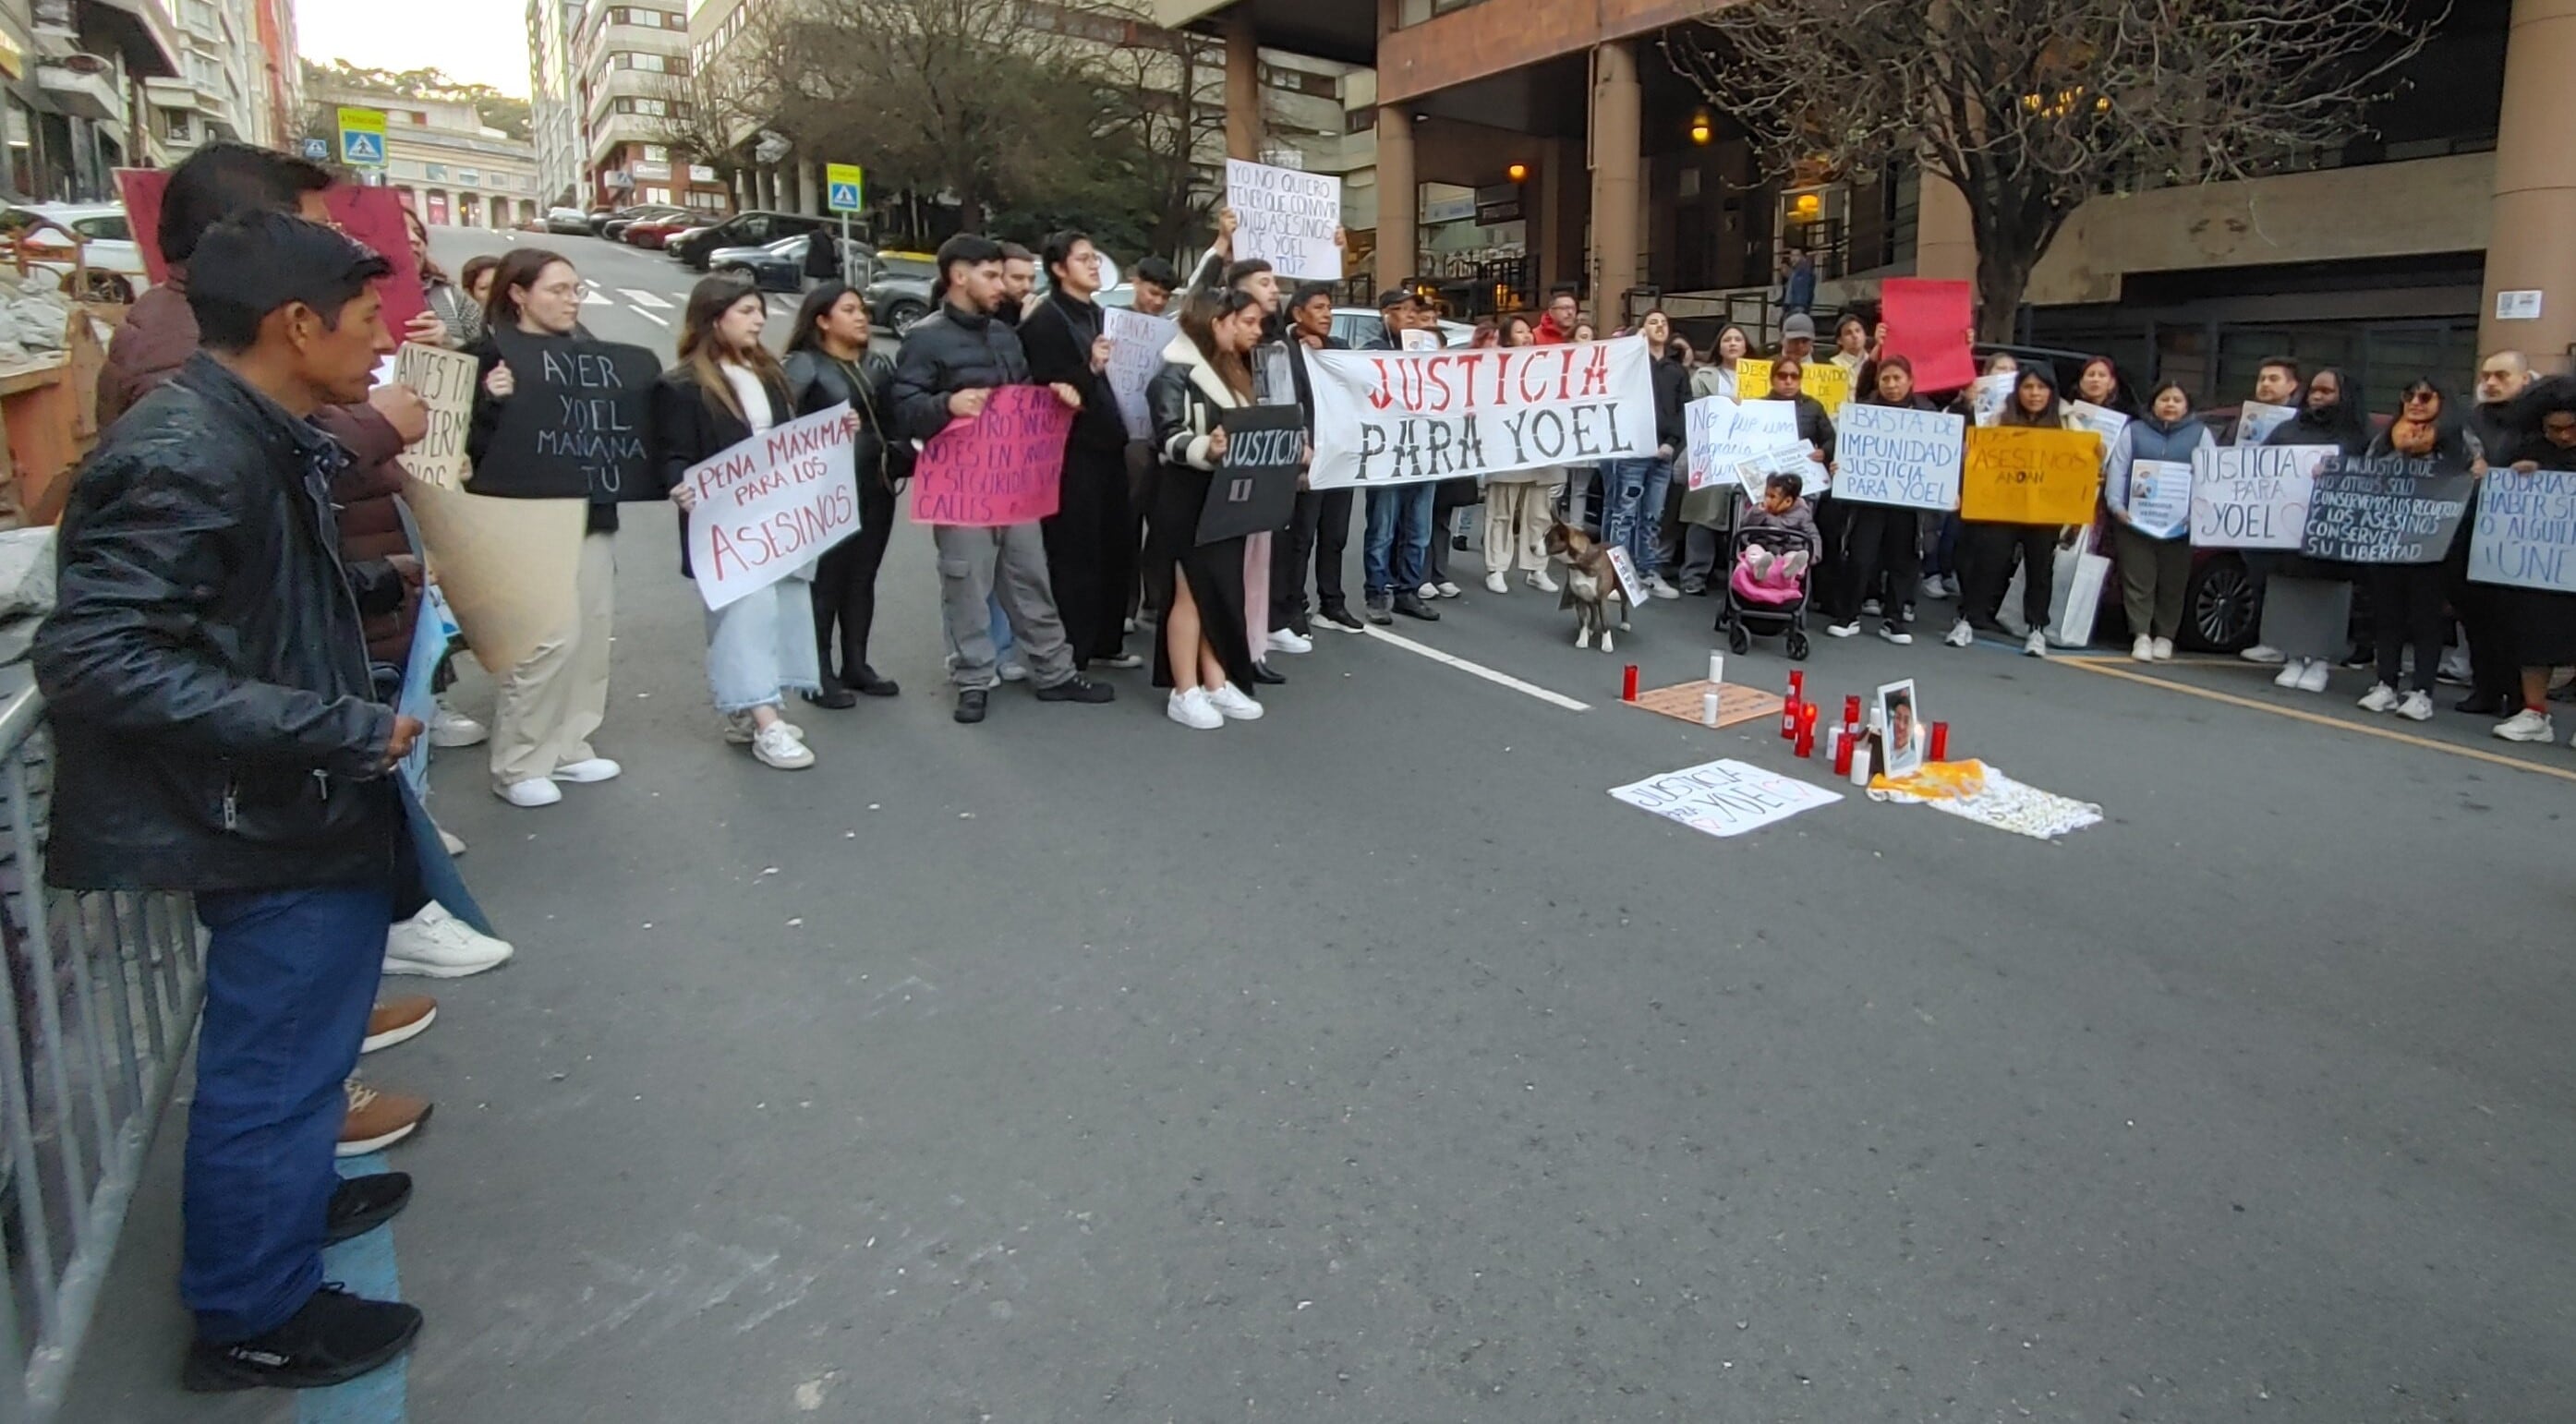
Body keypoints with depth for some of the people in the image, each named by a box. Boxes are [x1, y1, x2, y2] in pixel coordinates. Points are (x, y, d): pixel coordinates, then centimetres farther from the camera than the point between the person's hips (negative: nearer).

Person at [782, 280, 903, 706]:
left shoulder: (878, 365, 14)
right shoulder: (805, 365, -6)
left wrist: (904, 456, -2)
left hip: (876, 486, 6)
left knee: (863, 578, 13)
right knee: (825, 580, 0)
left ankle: (855, 665, 24)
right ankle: (819, 674, 9)